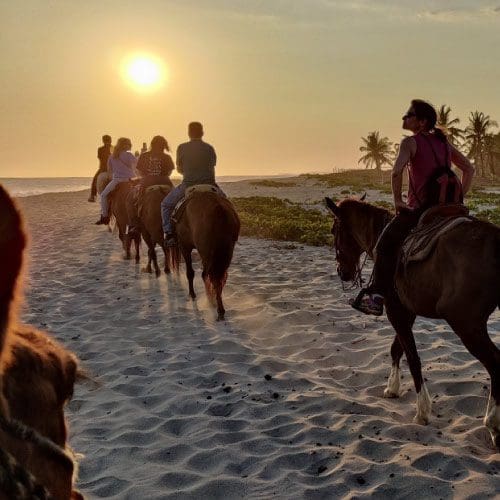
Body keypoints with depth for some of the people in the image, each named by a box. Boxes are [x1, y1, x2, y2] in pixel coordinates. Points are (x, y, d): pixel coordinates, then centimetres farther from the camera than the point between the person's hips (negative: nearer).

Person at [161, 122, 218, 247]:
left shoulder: (182, 148, -2)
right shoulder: (210, 148, 4)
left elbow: (179, 169, 8)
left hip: (188, 185, -2)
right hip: (208, 185, 2)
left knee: (166, 204, 17)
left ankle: (169, 234, 3)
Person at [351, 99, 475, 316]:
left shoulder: (410, 142, -7)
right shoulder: (444, 142, 14)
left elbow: (397, 171, -24)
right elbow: (469, 169, 17)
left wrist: (397, 200, -13)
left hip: (418, 208, -7)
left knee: (385, 245, 8)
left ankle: (377, 295, 4)